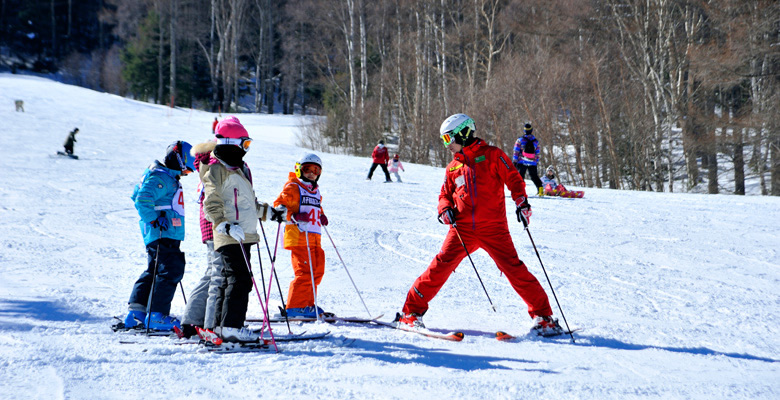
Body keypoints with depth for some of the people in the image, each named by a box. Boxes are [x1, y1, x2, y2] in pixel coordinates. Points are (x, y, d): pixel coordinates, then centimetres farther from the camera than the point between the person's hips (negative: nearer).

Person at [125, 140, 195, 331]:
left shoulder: (168, 177, 19)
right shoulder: (161, 178, -14)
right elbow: (142, 199, -25)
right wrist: (154, 220, -23)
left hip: (168, 235, 11)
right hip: (163, 235, -11)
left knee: (154, 271, 14)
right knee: (171, 271, -11)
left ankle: (136, 312, 16)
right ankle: (157, 315, -8)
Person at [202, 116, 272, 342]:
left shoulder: (240, 168, 21)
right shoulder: (216, 169, -9)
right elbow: (211, 205, -16)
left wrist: (267, 211, 24)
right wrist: (226, 226, -28)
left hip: (243, 236, 10)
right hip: (230, 238, -10)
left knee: (231, 280, 12)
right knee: (240, 279, -15)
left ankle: (222, 324, 18)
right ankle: (231, 326, -15)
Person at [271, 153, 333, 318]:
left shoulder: (316, 192, 25)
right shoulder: (293, 188, 0)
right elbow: (279, 204, -8)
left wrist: (322, 217, 17)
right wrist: (293, 216, -24)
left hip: (314, 237, 9)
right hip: (299, 236, -9)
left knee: (317, 271, 9)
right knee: (305, 272, -14)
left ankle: (308, 304, 19)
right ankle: (295, 307, -11)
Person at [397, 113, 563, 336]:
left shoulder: (491, 155, 4)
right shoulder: (453, 167, 17)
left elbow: (513, 179, 1)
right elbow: (445, 194, 22)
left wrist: (521, 202, -15)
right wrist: (445, 209, 0)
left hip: (493, 228, -3)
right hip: (463, 228, 3)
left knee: (514, 269, -10)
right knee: (441, 265, -10)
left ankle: (542, 316, -1)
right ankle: (412, 311, 0)